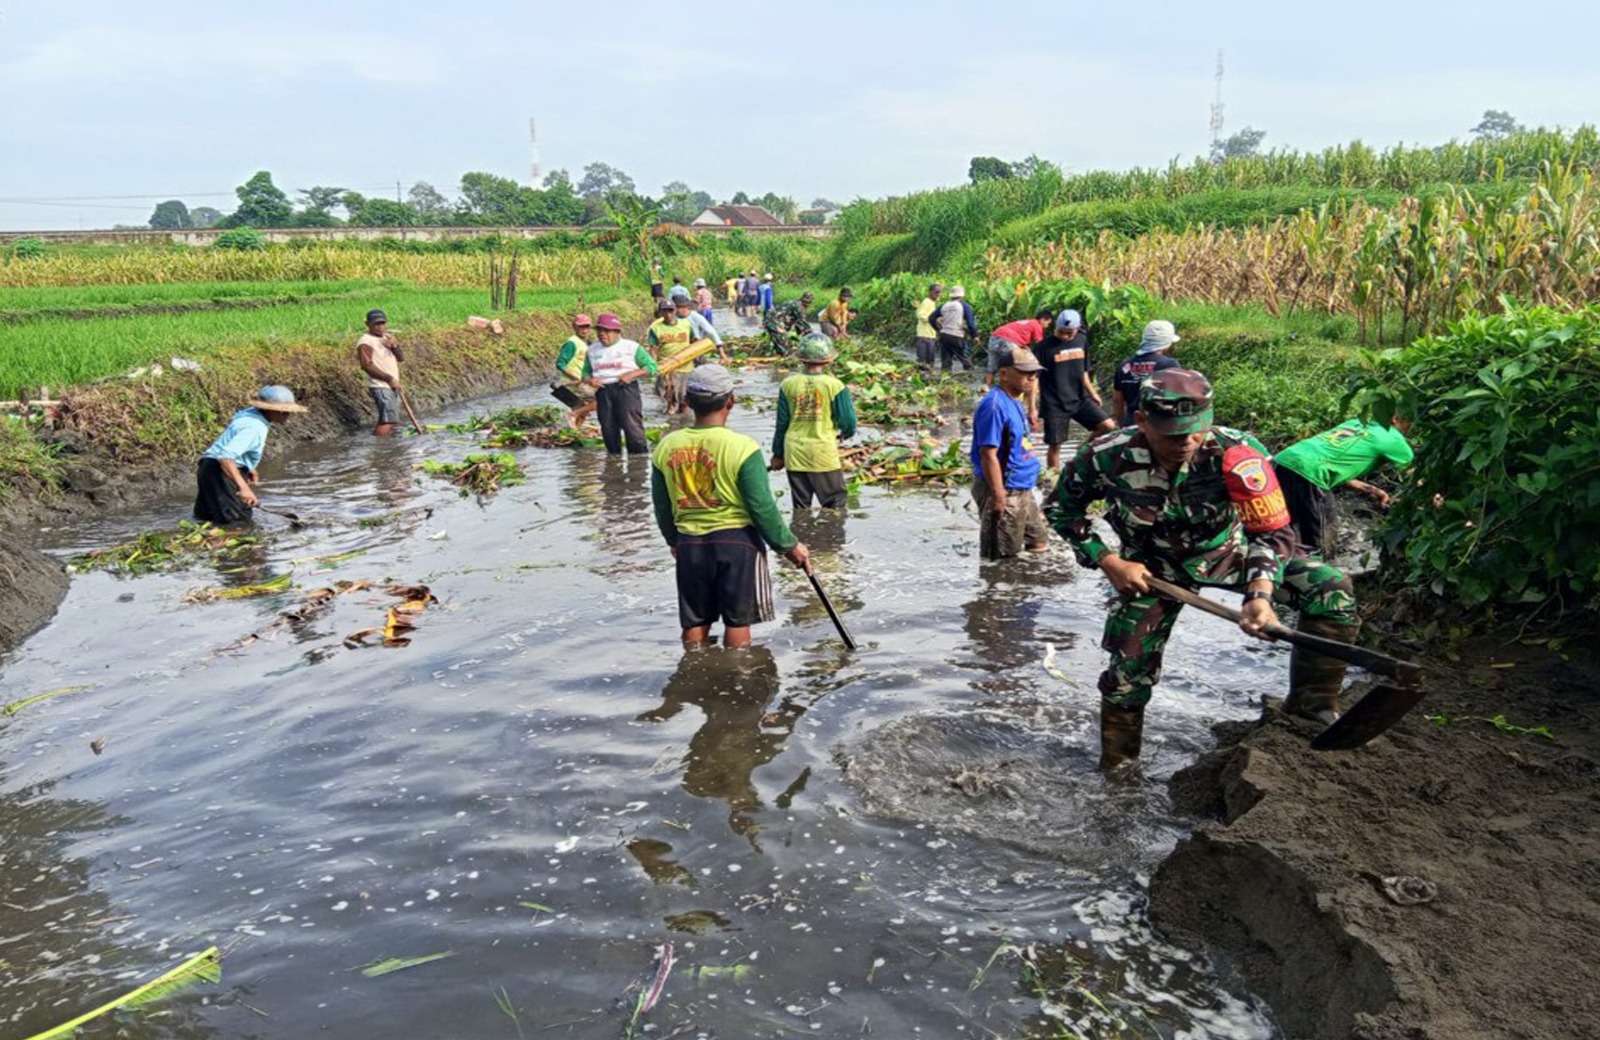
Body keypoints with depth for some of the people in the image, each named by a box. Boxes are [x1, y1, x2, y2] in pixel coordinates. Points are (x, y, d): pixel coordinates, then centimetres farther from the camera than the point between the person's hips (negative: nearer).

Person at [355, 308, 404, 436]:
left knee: (390, 421, 9)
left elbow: (401, 358, 10)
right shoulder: (365, 342, -10)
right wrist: (390, 379, -17)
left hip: (392, 386, 9)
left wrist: (394, 346, -11)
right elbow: (367, 366, -18)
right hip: (380, 387, -9)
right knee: (387, 420, -18)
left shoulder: (388, 337, 15)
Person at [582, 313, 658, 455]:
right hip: (603, 391, 4)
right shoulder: (592, 349, 15)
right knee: (608, 428, 4)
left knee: (631, 425, -12)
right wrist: (590, 380, -3)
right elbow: (586, 372, 21)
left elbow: (652, 366, 2)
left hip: (626, 389, -4)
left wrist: (632, 374, -12)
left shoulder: (631, 347, 3)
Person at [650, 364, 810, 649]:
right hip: (736, 540, -4)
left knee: (695, 622, 15)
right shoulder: (743, 448, -16)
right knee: (738, 620, 8)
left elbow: (661, 506, 8)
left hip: (689, 542, 4)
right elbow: (762, 507, -13)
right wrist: (789, 545, 0)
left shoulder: (666, 447, -2)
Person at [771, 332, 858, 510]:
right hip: (824, 453, -3)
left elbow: (782, 423, 4)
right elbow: (848, 423, -5)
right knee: (834, 507, 7)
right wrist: (845, 434, 19)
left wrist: (778, 454, 16)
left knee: (800, 508, 13)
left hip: (795, 453, 3)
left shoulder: (788, 384, -2)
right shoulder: (834, 385, -9)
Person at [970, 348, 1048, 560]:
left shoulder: (1015, 401, 9)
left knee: (1038, 543, 21)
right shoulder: (995, 405, -21)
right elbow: (989, 455, -24)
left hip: (1022, 490, 10)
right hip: (1004, 492, -10)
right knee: (1001, 558, 2)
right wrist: (999, 498, -24)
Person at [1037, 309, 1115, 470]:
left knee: (1109, 427, -8)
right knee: (1055, 445, 2)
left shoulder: (1082, 340, 3)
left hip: (1080, 399, 4)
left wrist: (1092, 393, 18)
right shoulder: (1046, 346, -10)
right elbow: (1035, 378, -9)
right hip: (1055, 404, -4)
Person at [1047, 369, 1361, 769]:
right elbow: (1061, 508, -9)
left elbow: (1273, 529, -24)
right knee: (1129, 671, 4)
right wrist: (1109, 562, -17)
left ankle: (1311, 708, -5)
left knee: (1331, 588, -19)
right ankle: (1115, 766, 30)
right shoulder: (1106, 457, -28)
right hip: (1152, 568, 0)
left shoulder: (1238, 453, -31)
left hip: (1230, 553, 0)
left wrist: (1261, 593, -41)